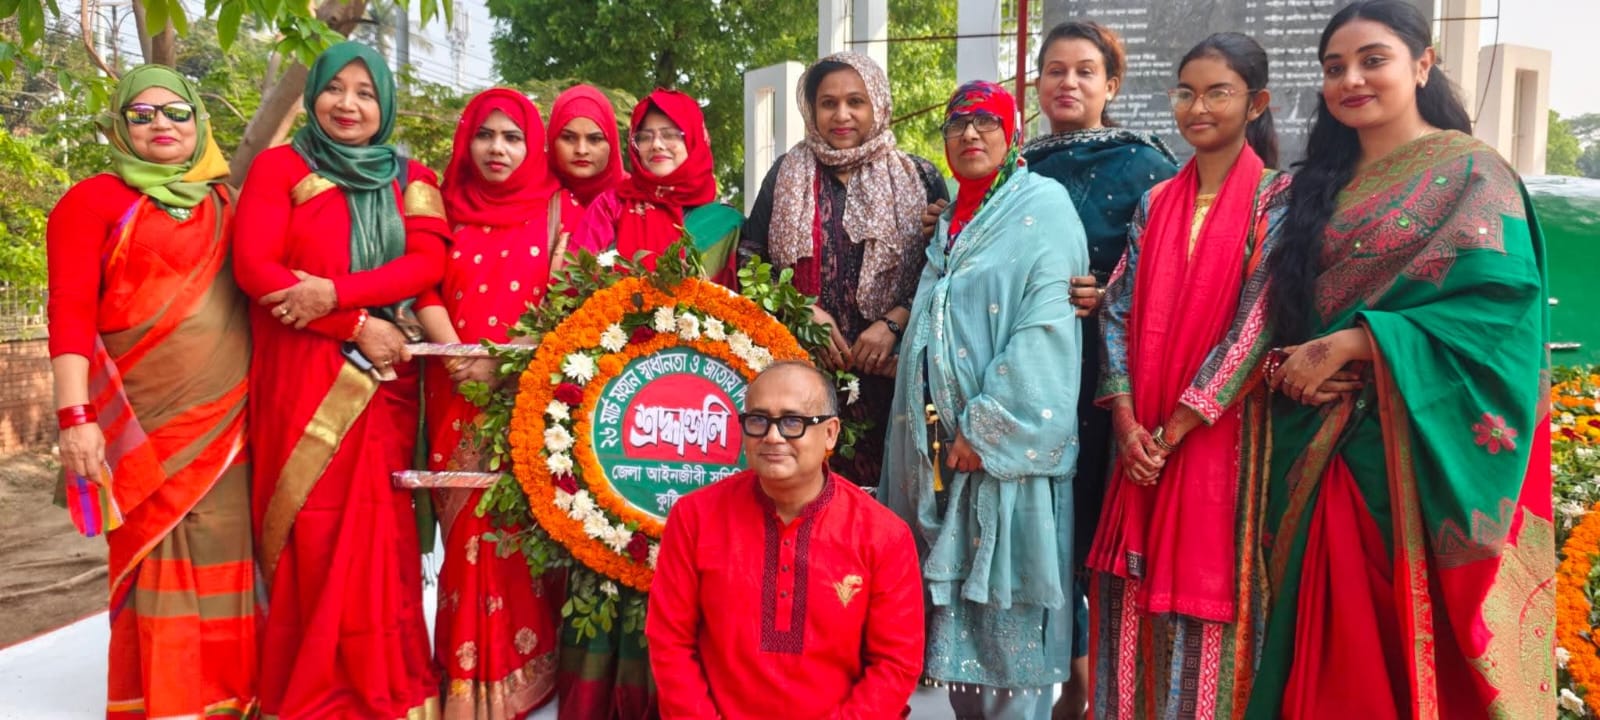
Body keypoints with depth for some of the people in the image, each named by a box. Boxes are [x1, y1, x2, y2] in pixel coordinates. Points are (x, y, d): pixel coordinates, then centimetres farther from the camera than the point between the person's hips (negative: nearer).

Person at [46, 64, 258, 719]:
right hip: (145, 427, -4)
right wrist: (75, 416, -14)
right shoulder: (94, 200, 3)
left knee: (223, 563, 5)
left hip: (228, 426, 4)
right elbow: (70, 314, -5)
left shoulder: (224, 205, 17)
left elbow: (252, 296, 18)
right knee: (157, 564, -3)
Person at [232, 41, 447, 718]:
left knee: (374, 534, 1)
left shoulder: (412, 179, 13)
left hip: (382, 383, 2)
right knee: (312, 538, -2)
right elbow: (253, 265, -7)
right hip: (299, 380, -2)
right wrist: (357, 326, -12)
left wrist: (335, 292, -17)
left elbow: (428, 262, -3)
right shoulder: (279, 167, 5)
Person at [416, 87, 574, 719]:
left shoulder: (558, 210, 5)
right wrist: (461, 360, -14)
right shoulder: (447, 209, 10)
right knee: (469, 535, 3)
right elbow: (427, 293, 2)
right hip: (460, 400, 1)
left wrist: (503, 362, -13)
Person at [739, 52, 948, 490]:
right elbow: (749, 261, 6)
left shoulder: (919, 179, 7)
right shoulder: (787, 175, 11)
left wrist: (891, 324, -10)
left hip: (887, 372, 0)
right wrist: (804, 312, -8)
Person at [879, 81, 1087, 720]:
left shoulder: (1041, 206, -5)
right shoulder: (952, 220, 18)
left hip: (1010, 449, -7)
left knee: (1004, 613, -3)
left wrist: (988, 428, -18)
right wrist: (938, 438, 13)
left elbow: (1047, 326, -15)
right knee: (951, 607, 11)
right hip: (941, 448, 7)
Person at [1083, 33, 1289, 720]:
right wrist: (1127, 420, -8)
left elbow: (1259, 319, -11)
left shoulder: (1278, 198, -3)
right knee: (1136, 590, 8)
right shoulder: (1157, 202, 11)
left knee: (1206, 588, 1)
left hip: (1223, 430, -4)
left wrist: (1177, 426, -14)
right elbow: (1119, 309, 5)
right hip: (1143, 435, 4)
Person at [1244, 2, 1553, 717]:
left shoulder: (1470, 172, -2)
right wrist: (1290, 364, -7)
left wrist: (1351, 344, -19)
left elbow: (1504, 302, -15)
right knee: (1330, 643, 7)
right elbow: (1286, 309, 15)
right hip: (1322, 447, 5)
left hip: (1421, 451, -5)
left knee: (1415, 639, -1)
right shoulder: (1323, 183, 15)